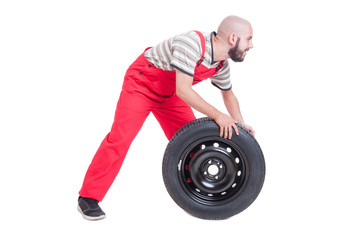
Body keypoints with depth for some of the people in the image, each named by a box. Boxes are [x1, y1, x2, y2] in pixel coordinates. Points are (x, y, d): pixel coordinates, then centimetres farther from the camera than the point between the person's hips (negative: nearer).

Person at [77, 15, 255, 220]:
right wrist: (217, 115, -34)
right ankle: (88, 198, -9)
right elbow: (183, 90, -37)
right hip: (141, 83, -8)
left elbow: (228, 94, 13)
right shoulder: (192, 44, -34)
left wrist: (240, 123, 4)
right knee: (121, 137, -15)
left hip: (169, 93, 8)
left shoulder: (222, 65, -6)